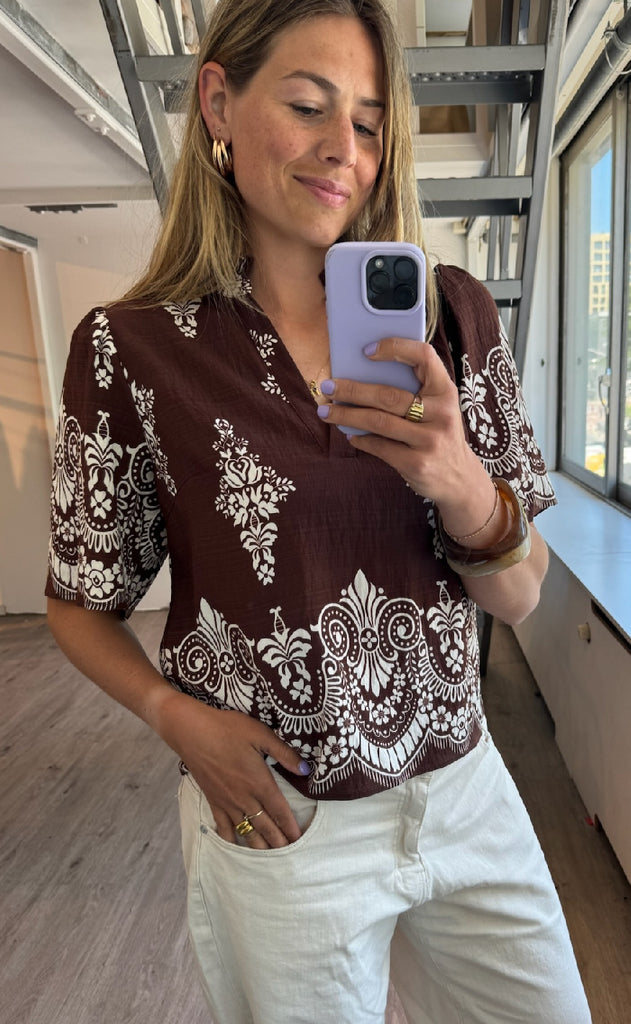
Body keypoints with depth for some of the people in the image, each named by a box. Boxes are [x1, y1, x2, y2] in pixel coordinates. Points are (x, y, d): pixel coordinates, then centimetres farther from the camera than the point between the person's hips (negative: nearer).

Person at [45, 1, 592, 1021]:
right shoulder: (130, 349, -12)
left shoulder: (451, 312, -5)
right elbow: (81, 604, 0)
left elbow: (520, 595, -5)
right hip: (278, 824, -2)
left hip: (466, 792, 3)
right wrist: (178, 716, -17)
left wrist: (459, 483, -25)